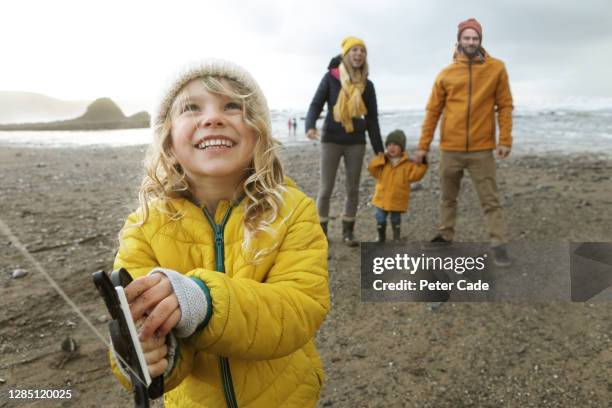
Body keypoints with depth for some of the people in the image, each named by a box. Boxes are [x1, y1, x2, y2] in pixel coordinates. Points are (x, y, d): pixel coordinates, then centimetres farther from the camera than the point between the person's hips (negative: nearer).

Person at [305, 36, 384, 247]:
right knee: (326, 188, 0)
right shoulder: (331, 77, -1)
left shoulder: (367, 85, 7)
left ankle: (348, 231, 21)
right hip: (331, 139, -3)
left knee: (353, 188, 8)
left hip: (356, 142, 3)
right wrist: (310, 126, -25)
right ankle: (321, 231, 12)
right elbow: (316, 104, -5)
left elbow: (372, 118, 8)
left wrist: (379, 149, 5)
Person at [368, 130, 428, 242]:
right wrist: (381, 158, -19)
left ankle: (397, 238, 31)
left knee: (396, 220, 14)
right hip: (382, 199, 2)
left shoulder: (407, 164, -5)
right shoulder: (382, 163, 0)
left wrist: (422, 165, -24)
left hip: (397, 200, -2)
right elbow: (372, 168, -12)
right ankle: (381, 237, 30)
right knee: (380, 219, 10)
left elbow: (415, 174, -12)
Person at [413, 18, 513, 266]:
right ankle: (445, 236, 30)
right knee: (448, 197, 15)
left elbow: (505, 106, 1)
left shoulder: (496, 69, 0)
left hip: (482, 150, -2)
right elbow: (433, 111, 4)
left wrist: (505, 140, -8)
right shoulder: (446, 74, 2)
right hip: (450, 149, 2)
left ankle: (499, 245, 7)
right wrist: (423, 146, 2)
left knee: (490, 200, 1)